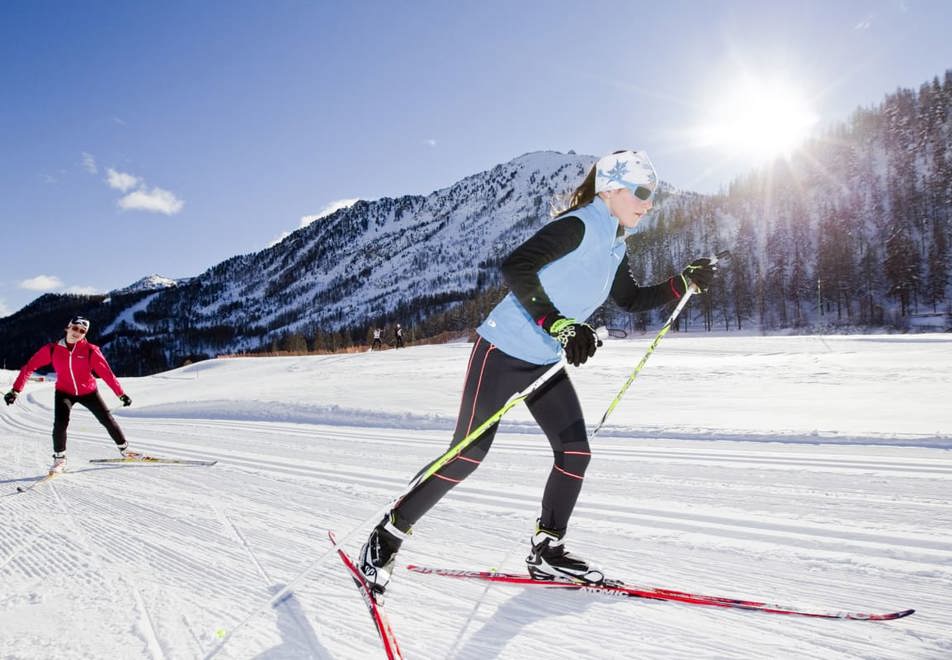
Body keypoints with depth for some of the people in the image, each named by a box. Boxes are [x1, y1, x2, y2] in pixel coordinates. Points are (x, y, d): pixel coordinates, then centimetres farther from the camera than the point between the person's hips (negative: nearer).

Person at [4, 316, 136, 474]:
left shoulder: (91, 350, -19)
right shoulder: (52, 349, -14)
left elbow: (106, 373, -19)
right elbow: (29, 367, -10)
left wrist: (121, 394, -21)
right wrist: (15, 390, -16)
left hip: (88, 392, 0)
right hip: (64, 392, 0)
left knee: (107, 419, 2)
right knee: (60, 423, -18)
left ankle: (124, 448, 23)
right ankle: (59, 458, 5)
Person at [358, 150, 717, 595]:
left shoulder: (614, 247, 11)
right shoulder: (577, 225, -18)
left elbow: (631, 300, 25)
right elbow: (516, 268, -30)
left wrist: (685, 282, 16)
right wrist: (561, 326, -36)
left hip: (545, 363, 9)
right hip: (503, 352, -9)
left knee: (575, 452, 3)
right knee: (467, 457, -6)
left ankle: (546, 551, 19)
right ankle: (388, 535, 11)